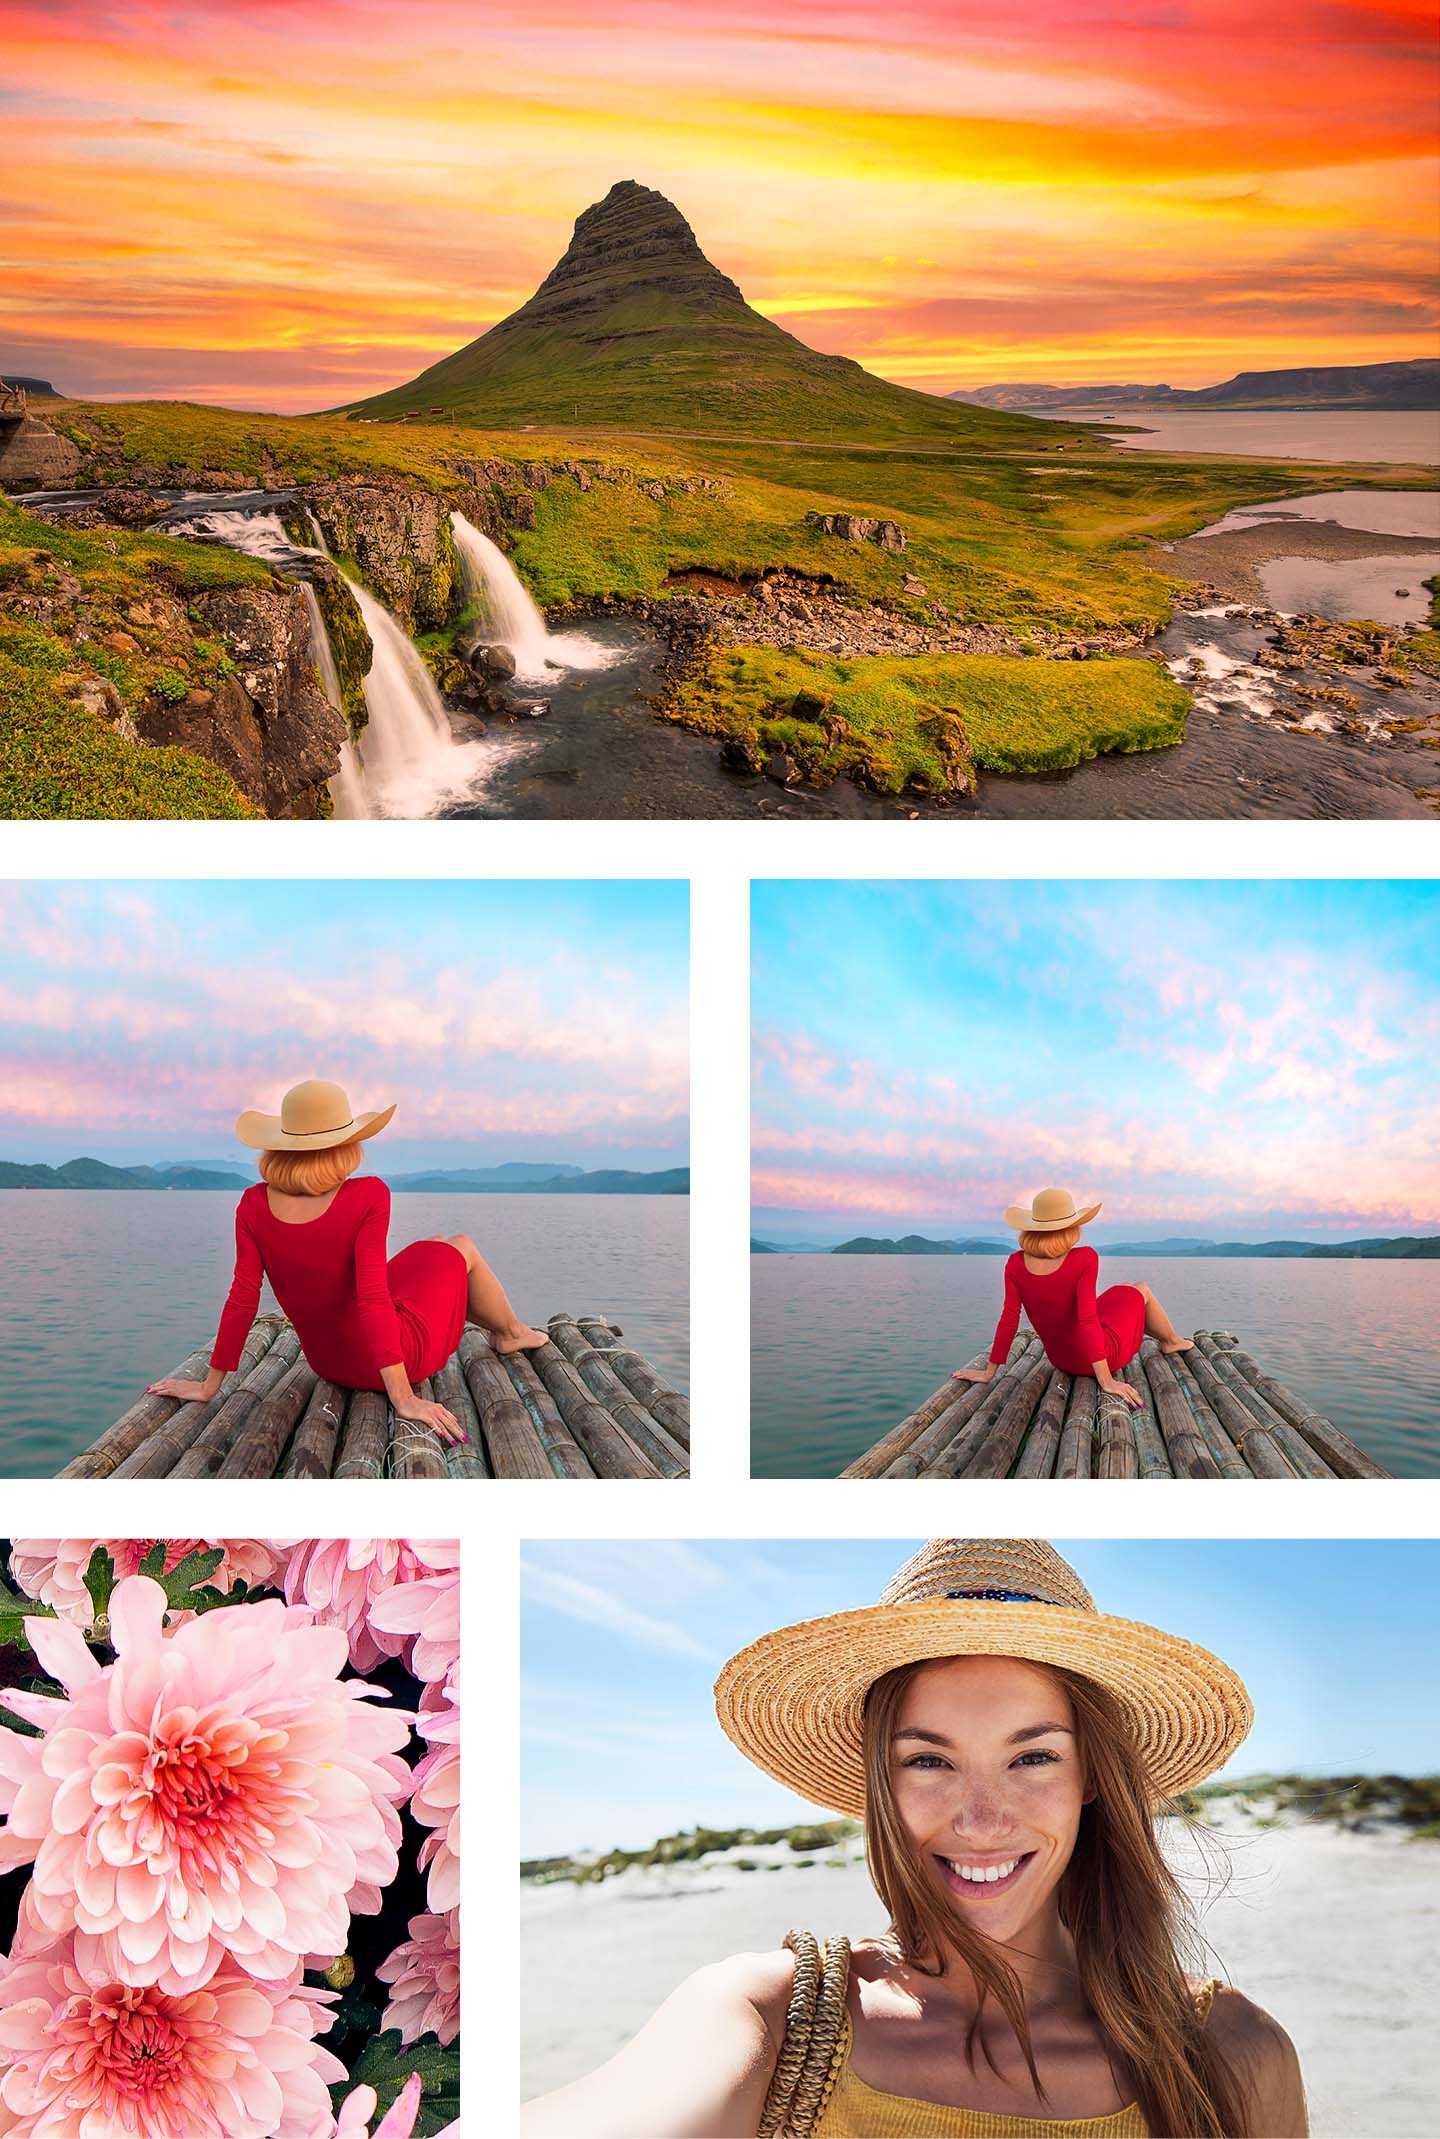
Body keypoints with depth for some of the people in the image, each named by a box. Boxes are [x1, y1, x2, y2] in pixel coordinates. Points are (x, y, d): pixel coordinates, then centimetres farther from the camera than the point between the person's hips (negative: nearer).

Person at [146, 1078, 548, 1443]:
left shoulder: (254, 1205, -14)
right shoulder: (368, 1197, -26)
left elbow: (242, 1299, -13)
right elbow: (372, 1296, -30)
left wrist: (210, 1386, -4)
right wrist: (404, 1398, -29)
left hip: (330, 1364, 5)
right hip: (400, 1354, -5)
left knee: (436, 1247, 30)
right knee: (461, 1247, 23)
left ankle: (500, 1328, 55)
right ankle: (512, 1332, 49)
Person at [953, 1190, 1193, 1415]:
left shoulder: (1016, 1264, -16)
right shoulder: (1084, 1259, -27)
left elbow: (1008, 1321, -15)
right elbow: (1087, 1319, -31)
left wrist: (989, 1372, -6)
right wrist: (1107, 1381, -29)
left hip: (1062, 1361, 5)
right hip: (1103, 1355, -5)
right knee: (1140, 1291, 24)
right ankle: (1172, 1341, 51)